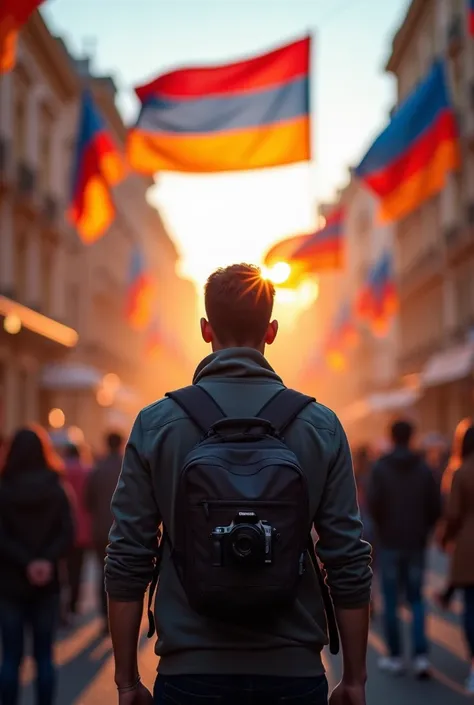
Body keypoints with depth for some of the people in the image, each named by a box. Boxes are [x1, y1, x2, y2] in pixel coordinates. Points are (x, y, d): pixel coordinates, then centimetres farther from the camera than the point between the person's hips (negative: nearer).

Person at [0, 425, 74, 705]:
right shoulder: (56, 490, 2)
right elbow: (67, 535, -7)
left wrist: (26, 563, -14)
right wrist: (48, 560, -15)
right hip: (47, 585, 2)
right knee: (44, 655, 9)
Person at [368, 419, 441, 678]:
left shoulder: (381, 467, -7)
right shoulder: (423, 468, 1)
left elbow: (373, 503, -16)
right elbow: (436, 506, -1)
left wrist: (381, 526, 4)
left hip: (389, 542, -2)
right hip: (416, 543, 2)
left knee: (391, 600, 7)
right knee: (416, 599, 9)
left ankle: (395, 656, 10)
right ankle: (420, 655, -4)